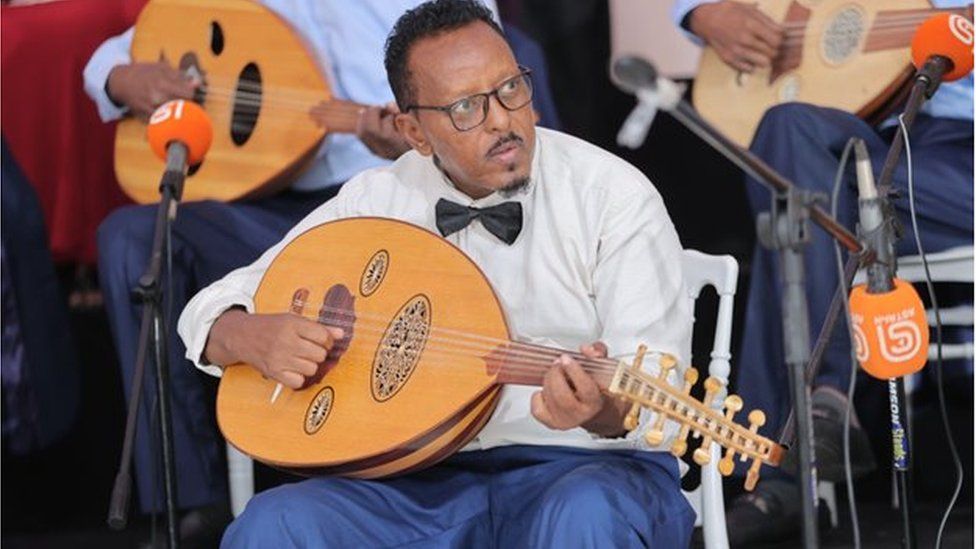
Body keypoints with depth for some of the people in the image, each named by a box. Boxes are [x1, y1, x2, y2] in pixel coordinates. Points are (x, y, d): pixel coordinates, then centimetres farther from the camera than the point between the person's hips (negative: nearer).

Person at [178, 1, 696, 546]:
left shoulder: (617, 197, -6)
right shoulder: (375, 201, 4)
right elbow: (215, 310, 11)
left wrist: (603, 411, -36)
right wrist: (250, 337, -14)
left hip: (579, 466, -2)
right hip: (426, 479, 3)